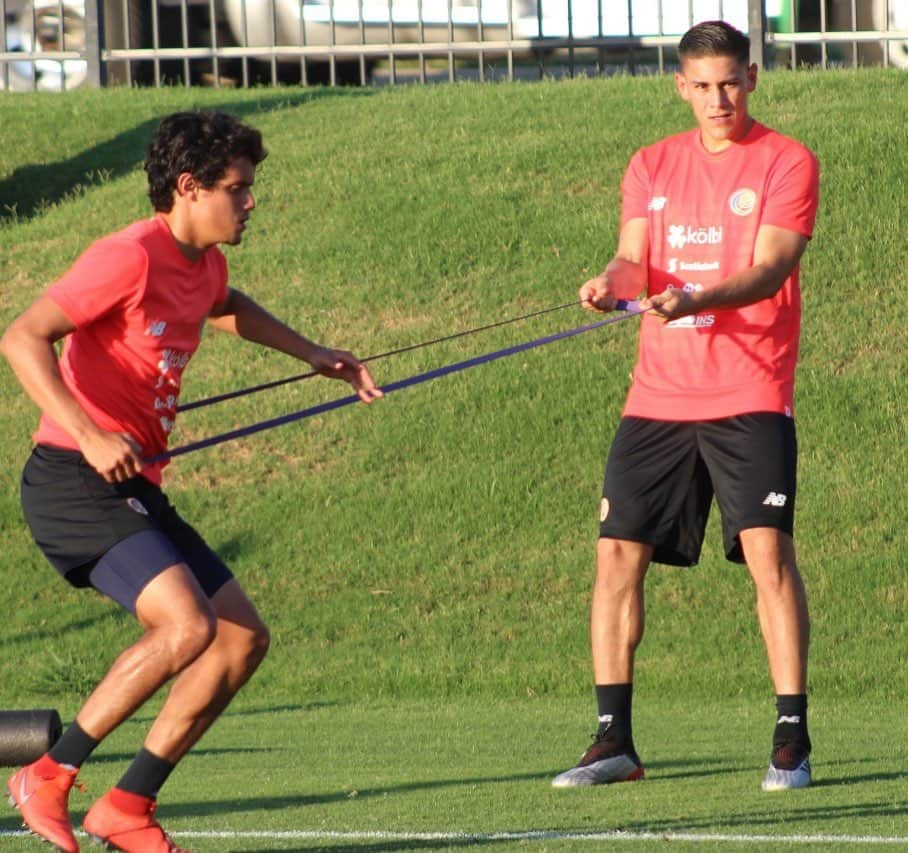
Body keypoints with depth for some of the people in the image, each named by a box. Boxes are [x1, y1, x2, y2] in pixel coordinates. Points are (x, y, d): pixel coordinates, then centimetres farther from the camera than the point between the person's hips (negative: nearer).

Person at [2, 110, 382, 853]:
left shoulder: (206, 266, 13)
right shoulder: (132, 257, -15)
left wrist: (312, 355, 34)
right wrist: (90, 436, -33)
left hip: (133, 489, 10)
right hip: (73, 481, -10)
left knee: (244, 637, 7)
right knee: (187, 624, -27)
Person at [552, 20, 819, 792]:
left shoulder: (787, 163, -2)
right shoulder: (652, 167, 13)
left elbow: (769, 268, -13)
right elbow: (635, 256, 4)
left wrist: (695, 300, -31)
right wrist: (614, 281, -20)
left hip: (748, 397, -5)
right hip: (658, 397, 5)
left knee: (768, 552, -15)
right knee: (618, 554, 0)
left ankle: (792, 739, -10)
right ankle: (615, 741, 8)